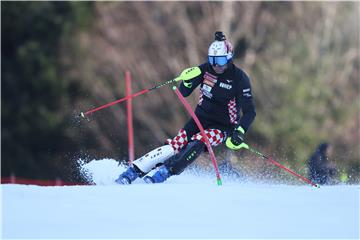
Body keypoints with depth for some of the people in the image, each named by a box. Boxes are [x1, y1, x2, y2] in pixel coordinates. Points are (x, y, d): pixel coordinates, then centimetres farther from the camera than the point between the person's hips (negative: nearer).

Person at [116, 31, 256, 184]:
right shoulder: (206, 69, -5)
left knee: (196, 143, -31)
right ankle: (132, 172, -21)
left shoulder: (240, 78, -16)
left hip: (222, 127, -3)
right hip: (200, 119, 3)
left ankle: (160, 177, -33)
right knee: (176, 144, -18)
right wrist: (187, 81, -23)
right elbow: (184, 93, 0)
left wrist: (240, 132, -32)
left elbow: (250, 112, -17)